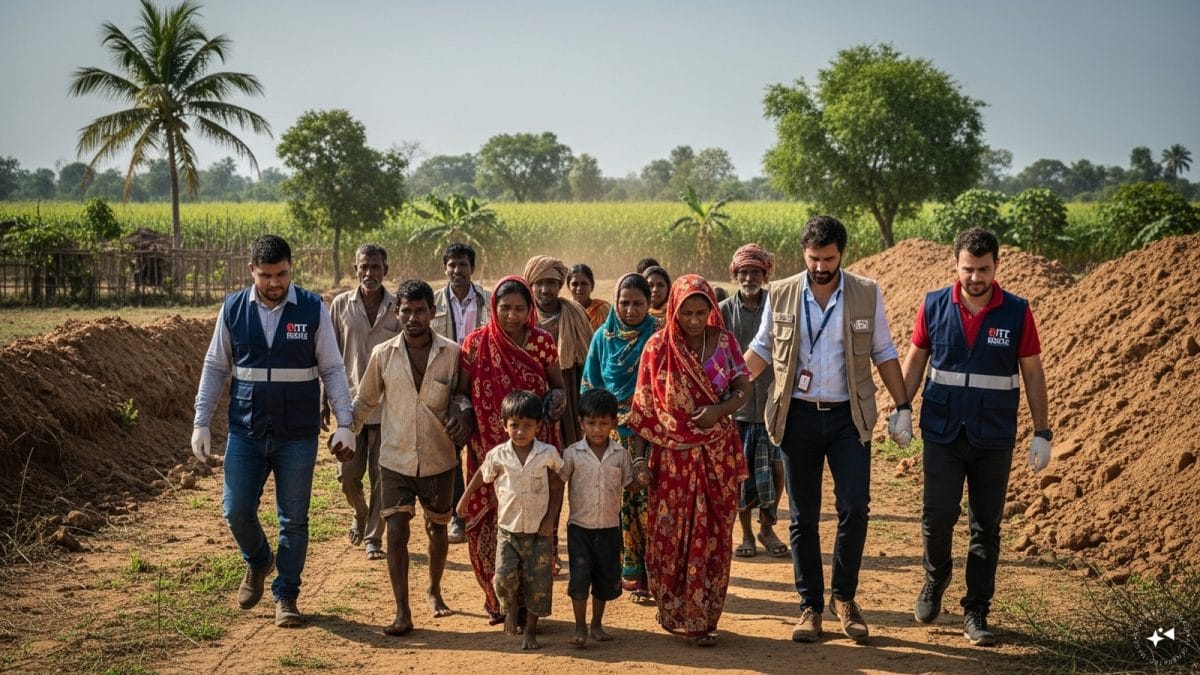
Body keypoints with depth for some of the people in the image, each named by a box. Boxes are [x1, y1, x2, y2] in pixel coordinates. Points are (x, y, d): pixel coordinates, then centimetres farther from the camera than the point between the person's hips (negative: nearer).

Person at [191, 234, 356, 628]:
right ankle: (258, 563, 34)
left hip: (298, 436, -1)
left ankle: (286, 596, 20)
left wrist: (344, 423, -9)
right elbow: (215, 368, 7)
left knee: (294, 519, 5)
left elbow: (332, 370, -2)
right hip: (245, 432, 2)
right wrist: (201, 422, 2)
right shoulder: (233, 310, 0)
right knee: (237, 511, 2)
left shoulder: (313, 310, -5)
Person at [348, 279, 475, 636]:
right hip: (396, 459, 0)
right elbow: (364, 401, 8)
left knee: (437, 529, 16)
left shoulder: (452, 353, -6)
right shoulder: (383, 355, -4)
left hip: (439, 460, 1)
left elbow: (461, 392, 6)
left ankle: (434, 590, 40)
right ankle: (402, 612, -4)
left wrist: (461, 411, -15)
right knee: (396, 531, -9)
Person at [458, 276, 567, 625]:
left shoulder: (542, 341, -1)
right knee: (492, 523, 2)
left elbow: (558, 385, 10)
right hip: (490, 448, -1)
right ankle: (497, 600, 19)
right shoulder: (477, 342, -4)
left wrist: (556, 400, -11)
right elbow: (461, 390, 2)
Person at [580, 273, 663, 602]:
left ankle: (646, 572, 2)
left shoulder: (660, 336, 0)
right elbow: (590, 386, 10)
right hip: (613, 432, 2)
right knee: (620, 501, 2)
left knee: (648, 500, -6)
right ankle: (631, 573, 12)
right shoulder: (603, 337, 6)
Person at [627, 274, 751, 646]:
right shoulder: (658, 347, -4)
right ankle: (674, 613, 15)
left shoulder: (724, 341, 1)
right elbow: (644, 407, -1)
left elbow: (743, 388, 1)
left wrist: (720, 409, -19)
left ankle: (702, 617, 16)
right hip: (673, 457, -1)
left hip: (717, 455, 2)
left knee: (713, 536, 5)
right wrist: (639, 456, -5)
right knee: (669, 536, 1)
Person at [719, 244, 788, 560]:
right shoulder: (725, 311, -1)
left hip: (773, 401, 0)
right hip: (737, 402, 0)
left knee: (776, 468, 0)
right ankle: (746, 534, 20)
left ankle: (767, 527, 22)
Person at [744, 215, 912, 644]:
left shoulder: (867, 294, -1)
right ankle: (810, 606, 16)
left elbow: (883, 353, 5)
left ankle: (844, 597, 15)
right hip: (797, 416, 1)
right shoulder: (781, 295, 0)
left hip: (848, 417, 0)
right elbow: (761, 349, 8)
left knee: (854, 508, -6)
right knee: (803, 516, 6)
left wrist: (902, 406, 2)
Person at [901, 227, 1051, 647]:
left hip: (994, 439, 0)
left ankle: (976, 612, 16)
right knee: (937, 515, -6)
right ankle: (935, 577, 25)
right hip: (942, 434, 0)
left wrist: (1041, 434, -1)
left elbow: (1033, 373, 1)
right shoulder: (934, 307, -2)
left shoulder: (1017, 312, -4)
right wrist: (902, 408, -2)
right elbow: (915, 359, 8)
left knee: (986, 527, 5)